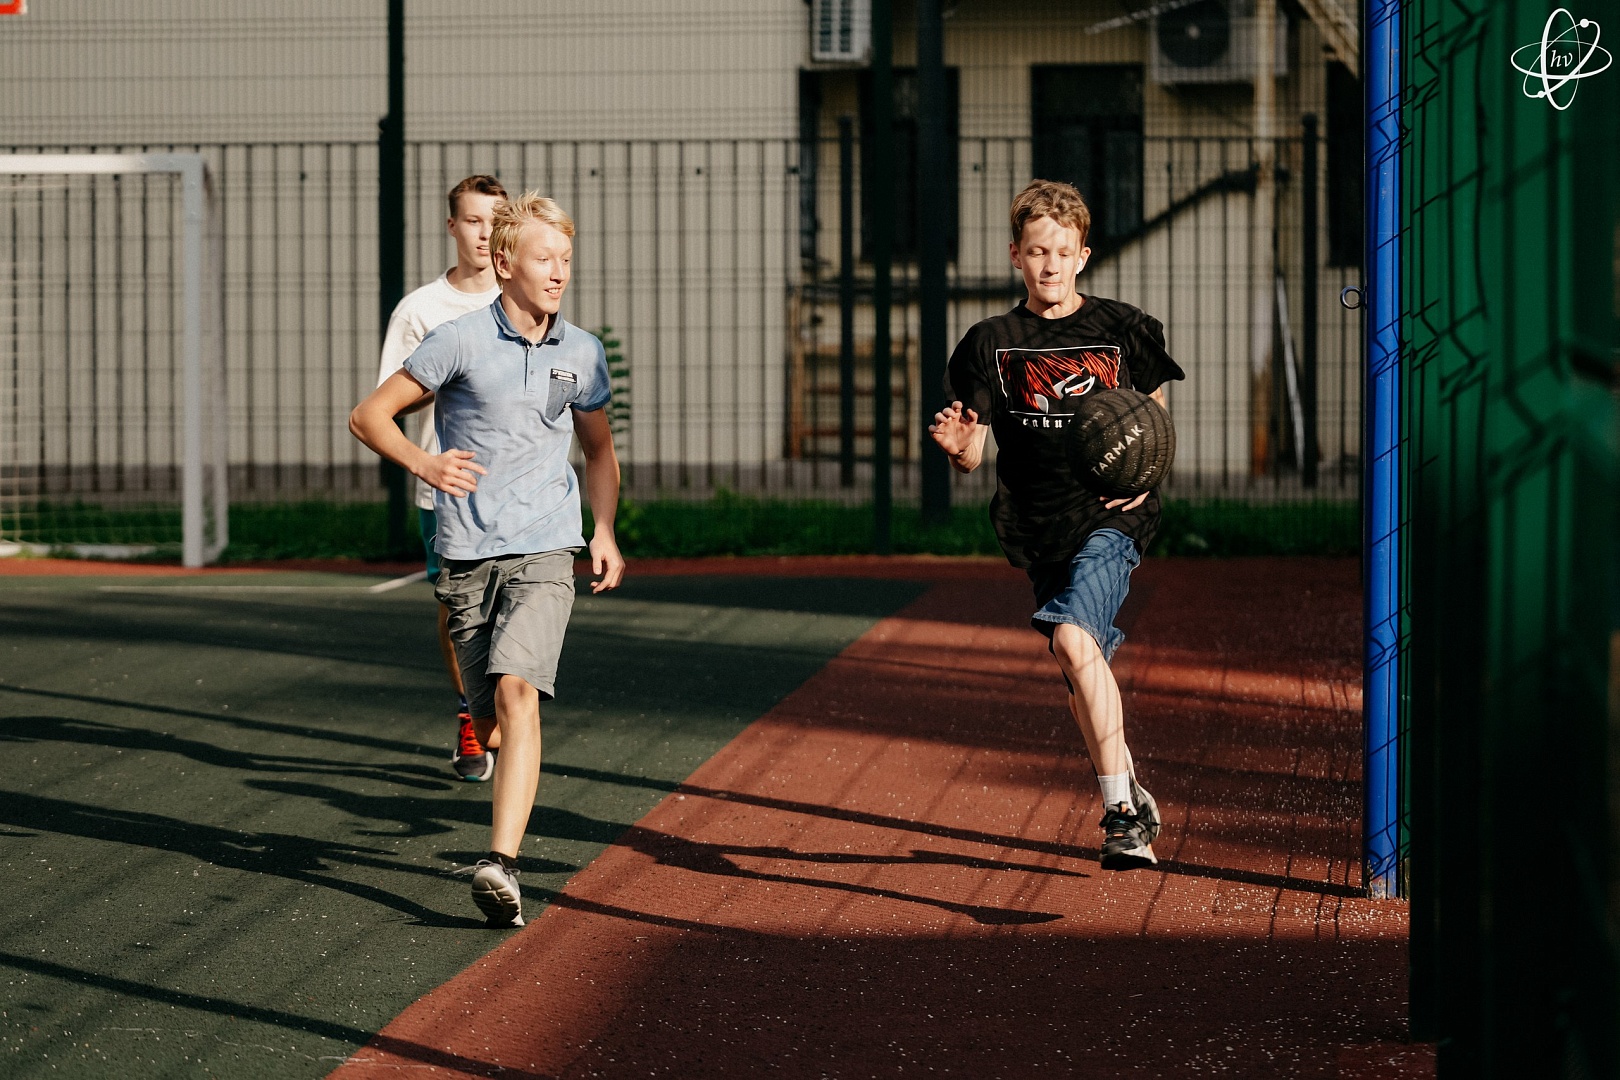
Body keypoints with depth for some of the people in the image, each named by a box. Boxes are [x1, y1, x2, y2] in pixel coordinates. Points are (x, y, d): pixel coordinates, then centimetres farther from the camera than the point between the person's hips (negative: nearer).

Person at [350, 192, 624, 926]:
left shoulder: (582, 354, 8)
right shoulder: (461, 341, -3)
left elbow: (599, 451, 23)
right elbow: (368, 416, 1)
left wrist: (604, 530, 8)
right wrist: (423, 464, -16)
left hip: (545, 551, 0)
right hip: (467, 555, 0)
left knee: (516, 691, -21)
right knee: (489, 722, 6)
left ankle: (502, 866, -31)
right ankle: (515, 805, 39)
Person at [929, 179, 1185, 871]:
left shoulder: (1123, 329, 4)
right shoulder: (992, 343, 5)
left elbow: (1155, 412, 18)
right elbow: (972, 455, 5)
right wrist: (955, 445, -19)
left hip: (1111, 516, -3)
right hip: (1037, 525, 3)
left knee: (1073, 638, -25)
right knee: (1082, 667, 9)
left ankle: (1120, 810, -22)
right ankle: (1132, 805, 27)